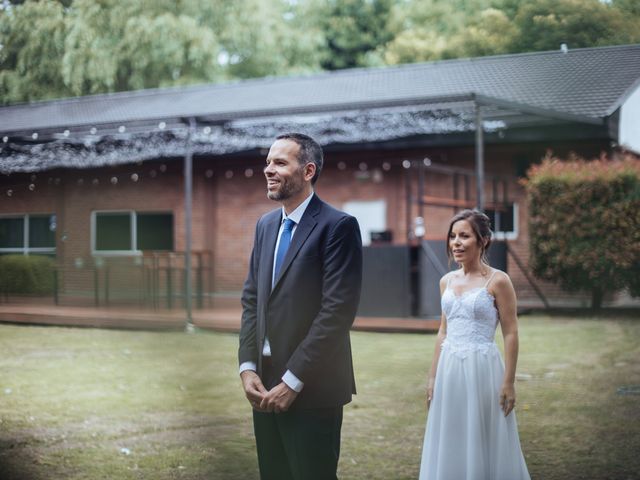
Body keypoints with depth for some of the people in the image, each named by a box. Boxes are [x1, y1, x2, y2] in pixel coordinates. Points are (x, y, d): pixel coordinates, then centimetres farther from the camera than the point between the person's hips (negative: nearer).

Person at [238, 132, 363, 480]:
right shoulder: (266, 225, 12)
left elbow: (337, 311, -17)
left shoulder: (338, 226, -11)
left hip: (312, 389, -6)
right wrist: (247, 367, 0)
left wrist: (293, 381, -17)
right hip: (266, 385, 7)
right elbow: (251, 300, 13)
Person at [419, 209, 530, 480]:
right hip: (449, 370, 6)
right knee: (450, 444, 11)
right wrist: (432, 378, 13)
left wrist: (509, 383, -11)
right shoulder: (446, 281, 9)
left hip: (482, 368, -6)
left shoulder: (497, 281, -8)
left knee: (484, 445, 3)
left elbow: (510, 334, -8)